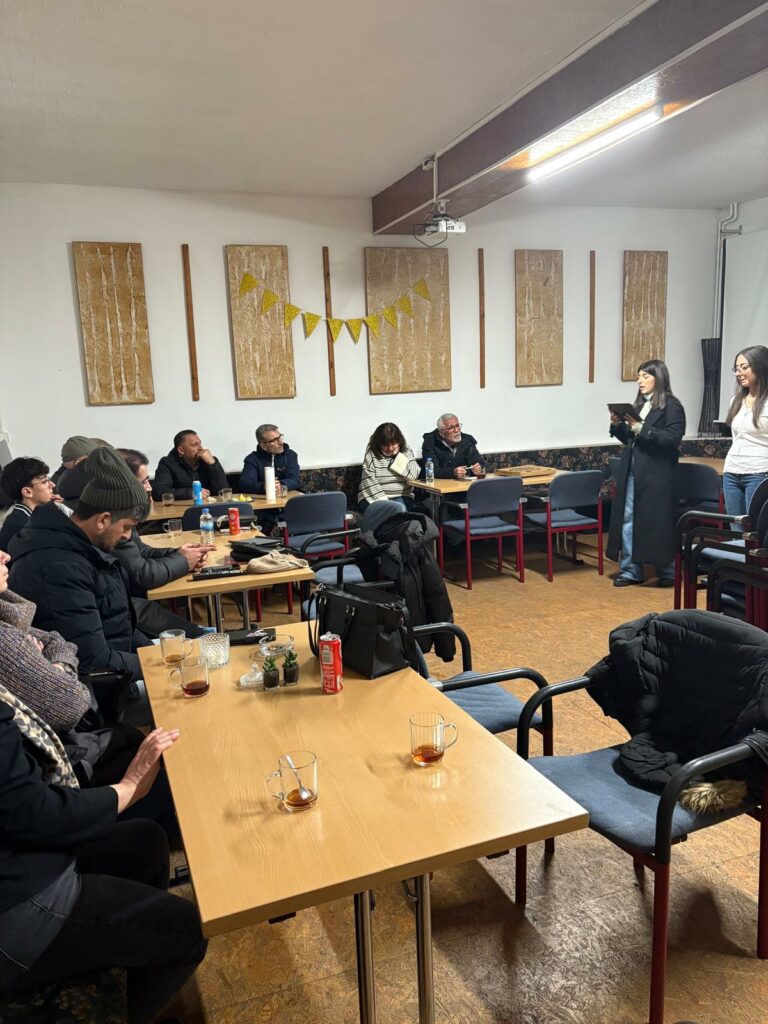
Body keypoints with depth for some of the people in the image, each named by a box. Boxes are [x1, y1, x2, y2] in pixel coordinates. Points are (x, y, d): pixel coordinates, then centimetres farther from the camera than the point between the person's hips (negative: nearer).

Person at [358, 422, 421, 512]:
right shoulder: (371, 453, -3)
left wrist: (398, 456, -12)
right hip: (375, 498, -1)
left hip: (401, 497, 2)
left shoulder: (406, 451, 4)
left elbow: (414, 475, -10)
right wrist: (383, 501, -20)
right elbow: (370, 482, -11)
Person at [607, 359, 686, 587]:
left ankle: (667, 571, 17)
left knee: (657, 523, 1)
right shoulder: (639, 404, 15)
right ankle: (630, 570, 14)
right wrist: (618, 425, 0)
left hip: (656, 474, -7)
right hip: (632, 472, 7)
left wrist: (642, 429, -22)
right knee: (628, 519, 5)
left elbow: (673, 439, -17)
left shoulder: (672, 406, -5)